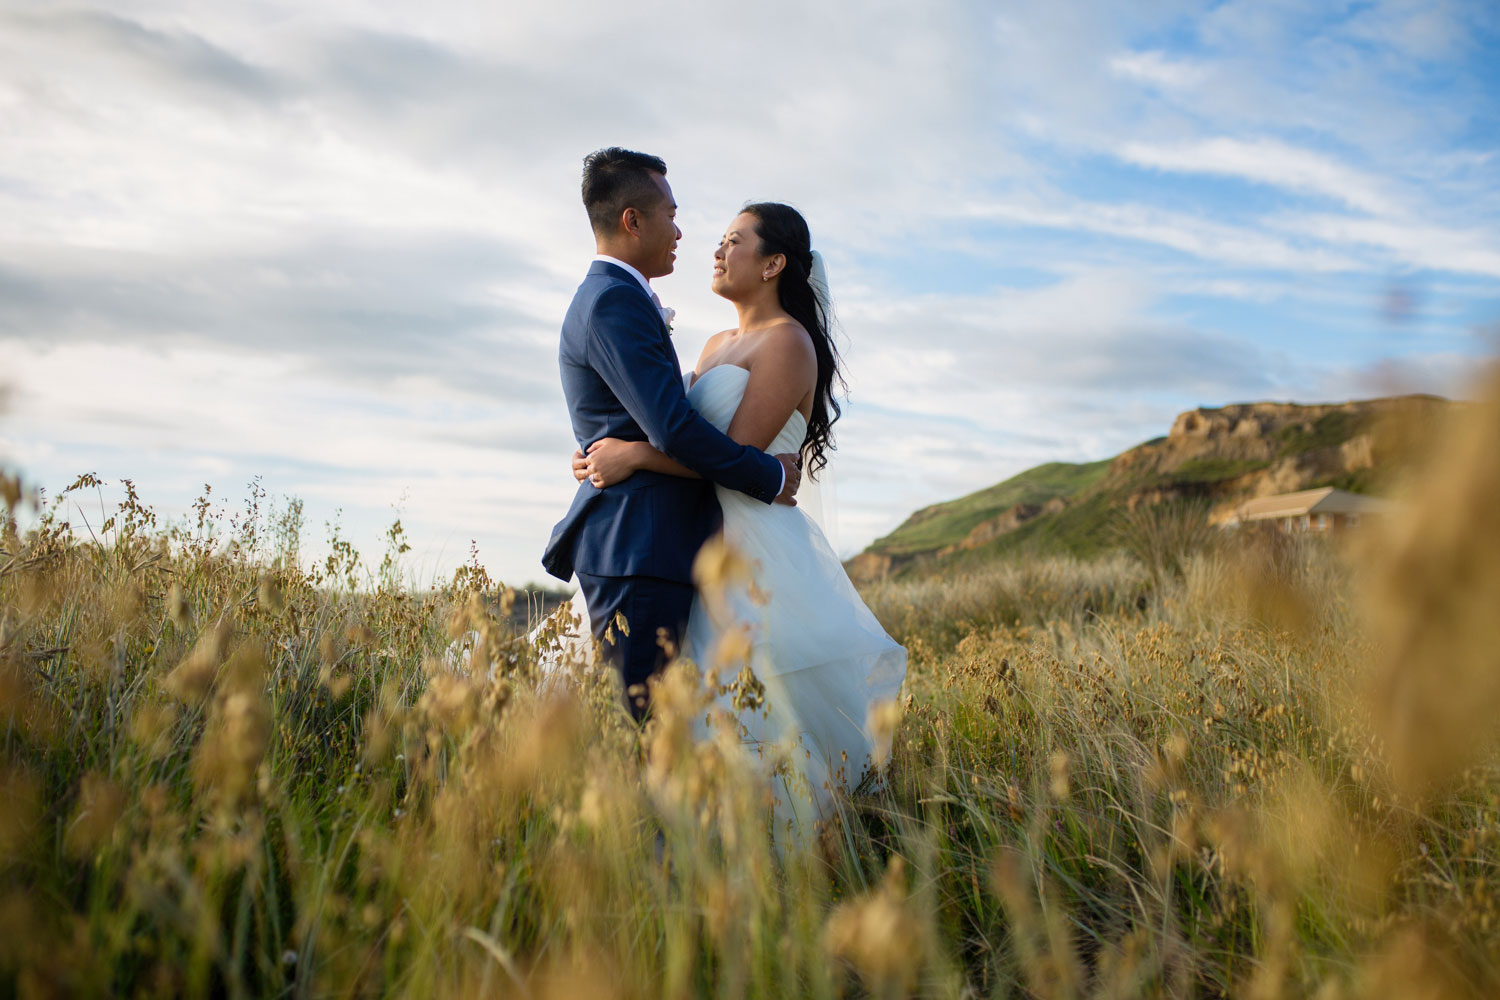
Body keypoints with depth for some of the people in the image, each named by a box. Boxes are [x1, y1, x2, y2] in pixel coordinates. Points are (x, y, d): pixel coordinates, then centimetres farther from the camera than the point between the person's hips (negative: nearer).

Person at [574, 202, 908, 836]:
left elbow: (738, 452, -18)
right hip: (706, 547, 8)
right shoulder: (717, 346, 19)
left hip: (757, 550, -8)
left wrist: (634, 455, -21)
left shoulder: (787, 342, -7)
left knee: (768, 703, -6)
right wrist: (609, 454, -2)